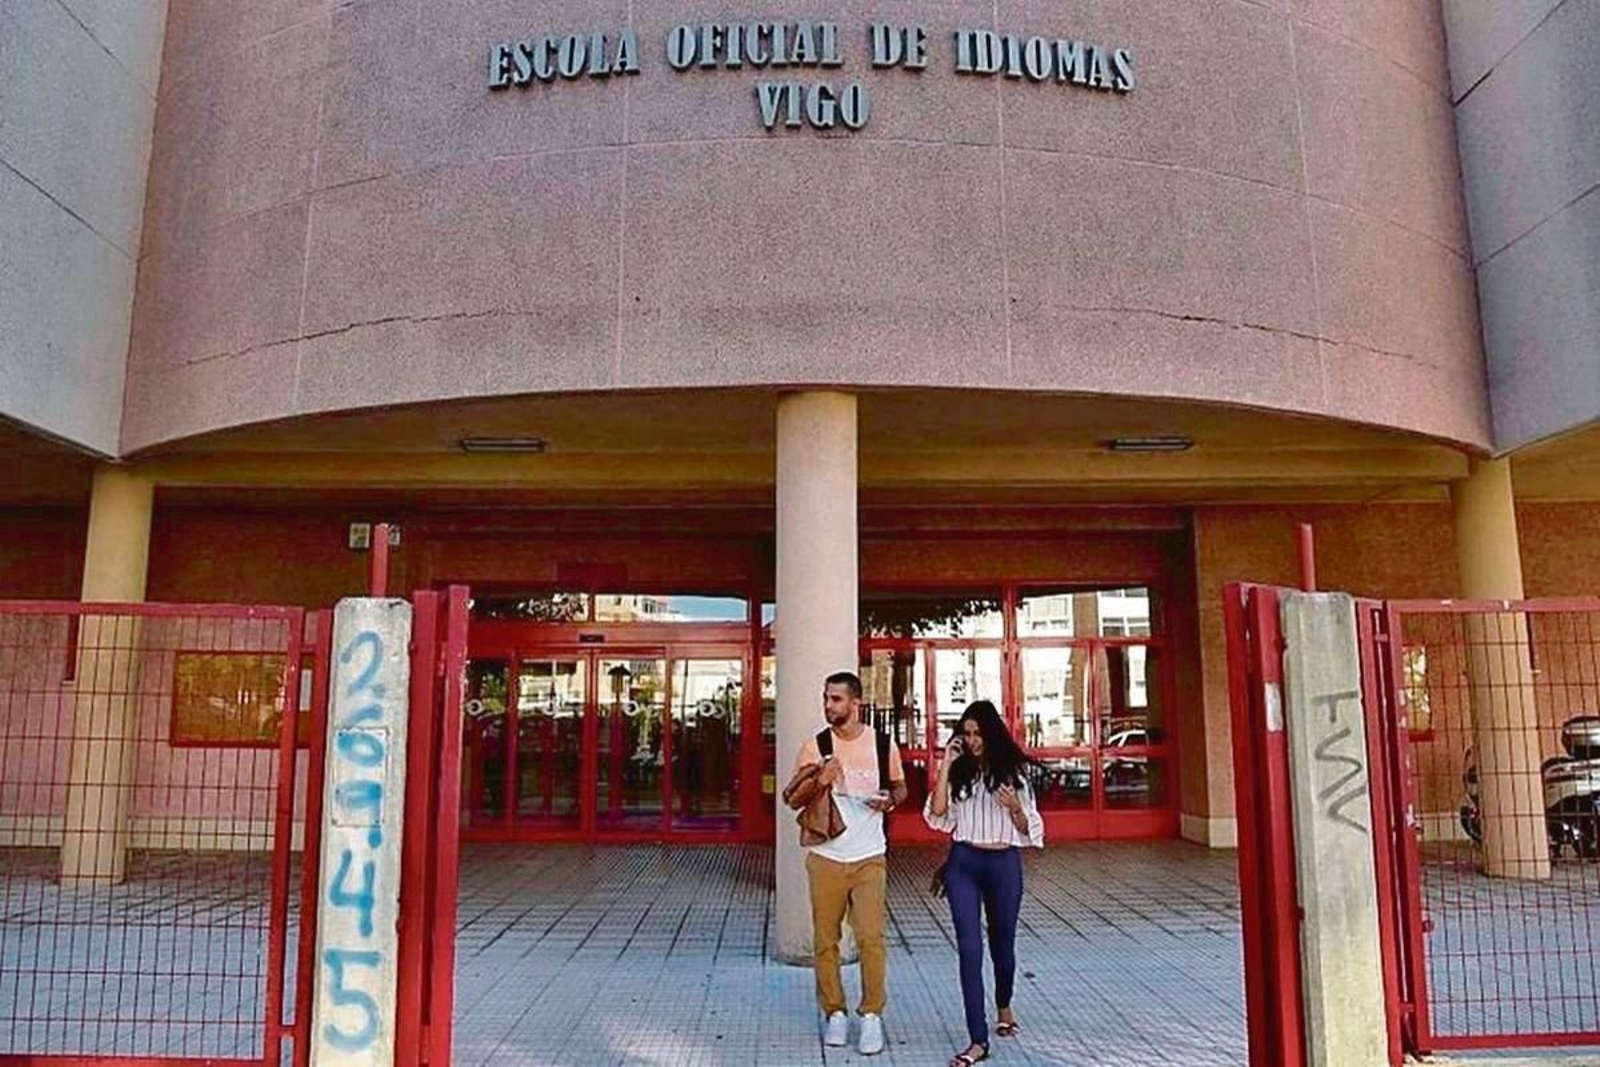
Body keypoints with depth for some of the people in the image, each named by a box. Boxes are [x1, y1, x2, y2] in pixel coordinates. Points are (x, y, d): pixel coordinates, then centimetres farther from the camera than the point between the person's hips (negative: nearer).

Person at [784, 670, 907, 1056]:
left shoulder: (884, 743, -1)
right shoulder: (815, 746, -2)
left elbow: (900, 786, 15)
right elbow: (792, 799, 1)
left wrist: (890, 798, -8)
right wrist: (818, 782, -18)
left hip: (869, 857, -1)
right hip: (826, 858, 1)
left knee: (871, 937, -6)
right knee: (825, 940, 6)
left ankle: (872, 1015, 9)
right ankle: (835, 1013, 21)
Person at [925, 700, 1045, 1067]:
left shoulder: (1013, 771, 0)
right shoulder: (959, 772, 1)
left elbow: (1027, 829, 3)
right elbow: (937, 814, -10)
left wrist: (1014, 808, -18)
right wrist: (945, 767, -12)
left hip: (1004, 863, 0)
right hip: (964, 863, 0)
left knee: (1002, 943, 17)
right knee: (969, 949, -6)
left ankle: (1004, 1005, 47)